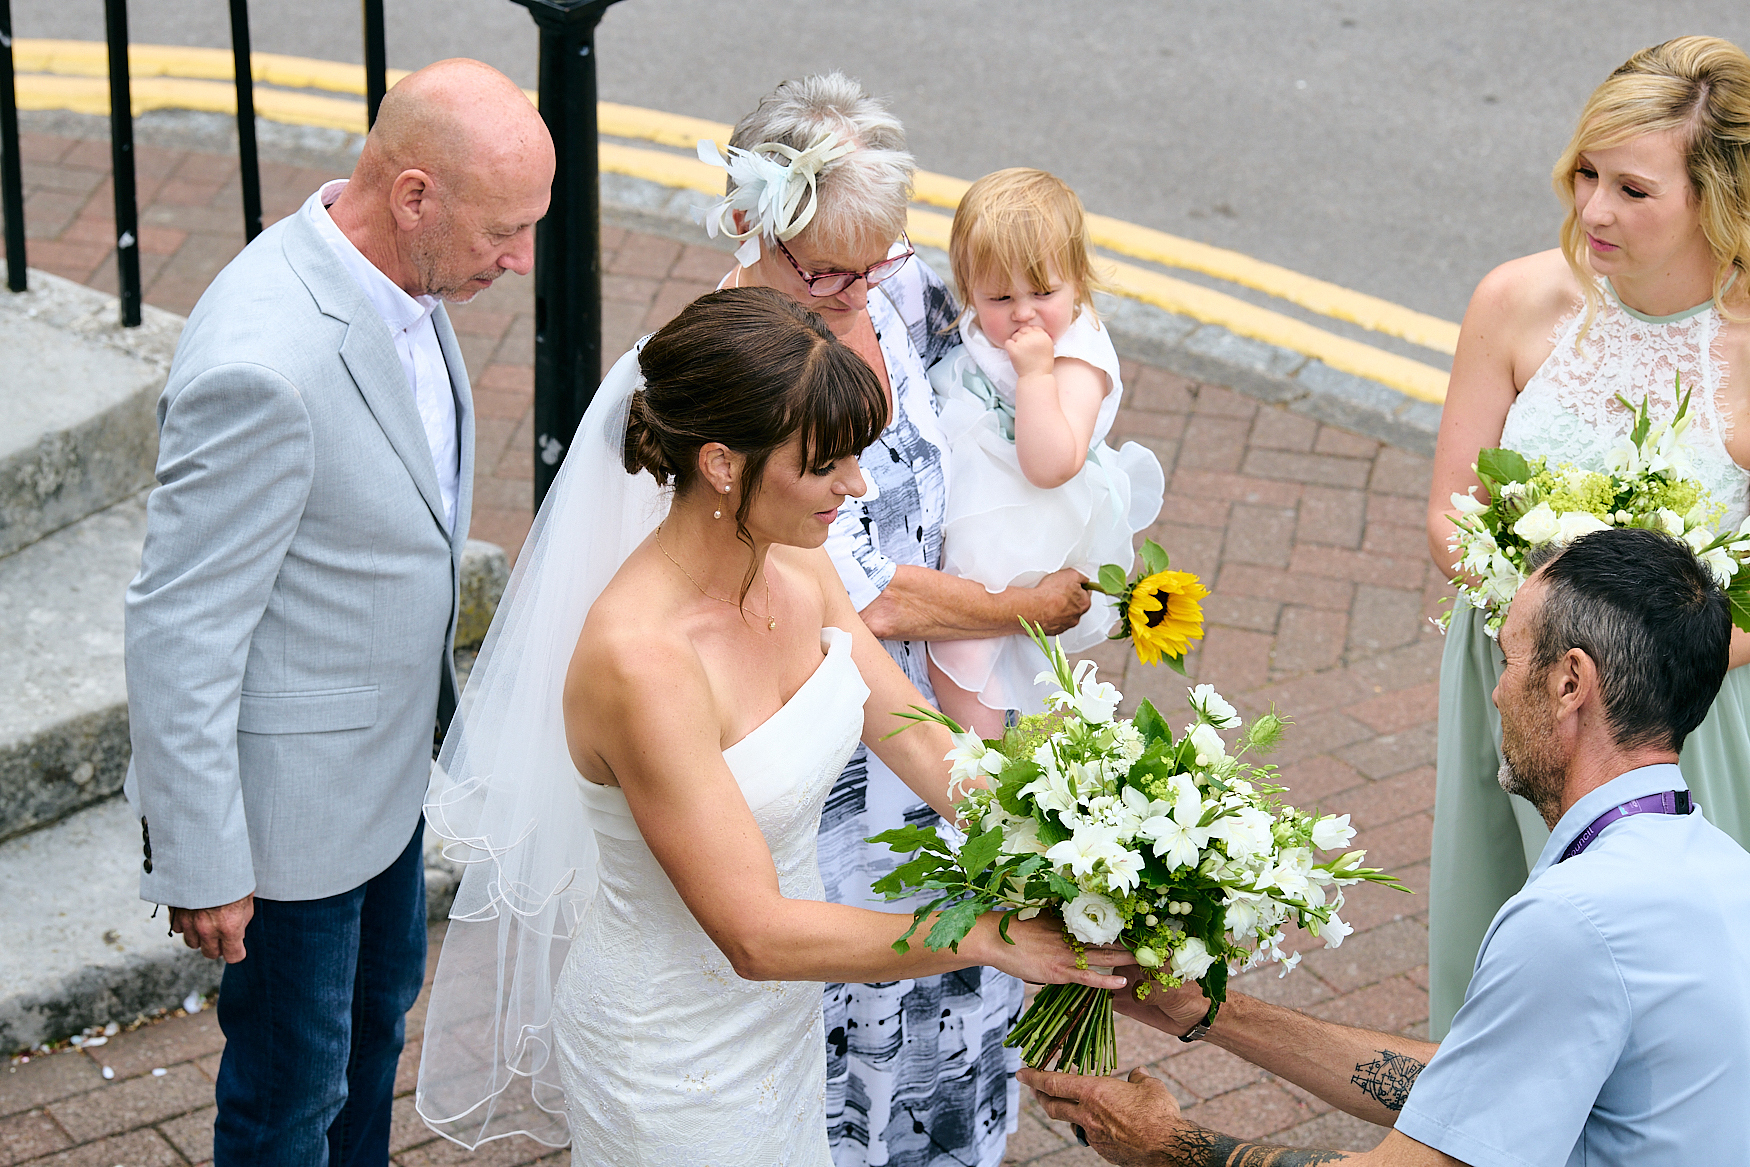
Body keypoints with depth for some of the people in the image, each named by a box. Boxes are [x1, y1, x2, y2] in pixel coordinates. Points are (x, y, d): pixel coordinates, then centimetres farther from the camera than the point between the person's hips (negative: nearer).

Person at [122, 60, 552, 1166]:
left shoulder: (401, 279, -7)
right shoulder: (262, 364, -35)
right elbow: (180, 633, -27)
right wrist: (201, 867, -20)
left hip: (389, 750, 9)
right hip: (291, 791, -9)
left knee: (382, 1003, 29)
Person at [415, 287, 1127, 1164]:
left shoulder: (798, 573, -8)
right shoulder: (640, 662, -33)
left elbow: (923, 743, -3)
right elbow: (757, 935, -30)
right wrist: (988, 935, -26)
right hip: (675, 1053, -7)